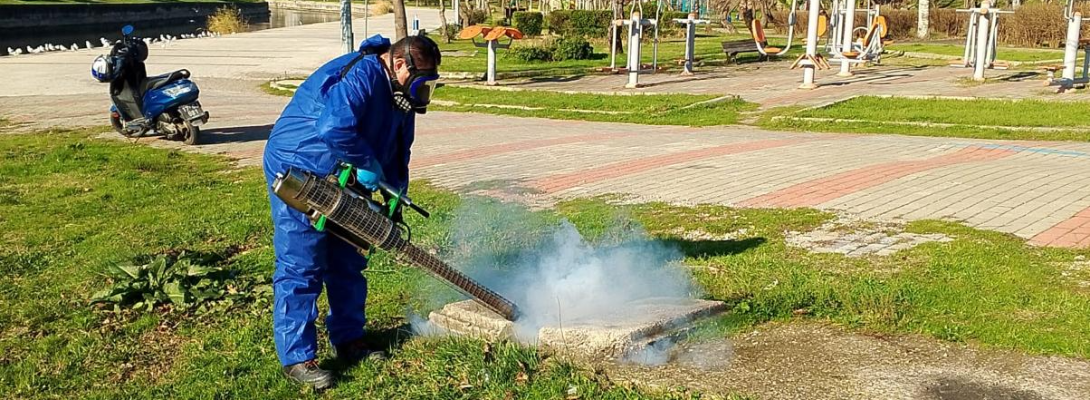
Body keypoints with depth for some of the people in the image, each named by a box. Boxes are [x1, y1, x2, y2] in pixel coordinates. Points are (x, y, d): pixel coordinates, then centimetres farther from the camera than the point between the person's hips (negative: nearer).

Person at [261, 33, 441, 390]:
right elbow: (335, 128, -41)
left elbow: (397, 155, 9)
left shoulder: (399, 96, 4)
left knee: (347, 263, 12)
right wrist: (369, 164, -27)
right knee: (301, 269, -6)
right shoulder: (360, 75, -26)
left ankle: (348, 341, 24)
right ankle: (297, 359, 1)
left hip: (338, 181, 9)